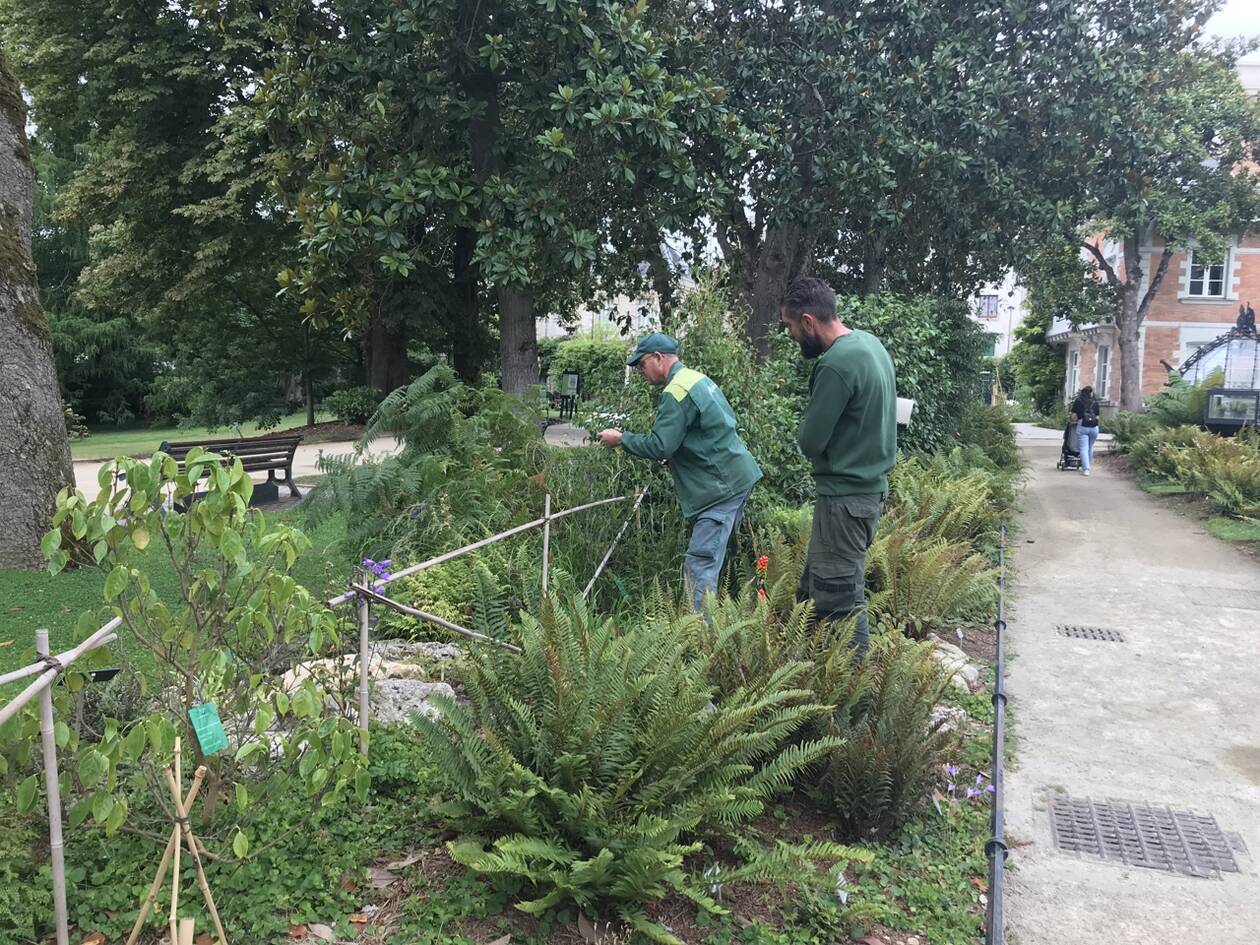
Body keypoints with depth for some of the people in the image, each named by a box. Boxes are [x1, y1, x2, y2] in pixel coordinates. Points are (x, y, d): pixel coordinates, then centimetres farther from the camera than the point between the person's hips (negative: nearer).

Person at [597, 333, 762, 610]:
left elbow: (659, 446, -23)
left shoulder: (676, 392, -18)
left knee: (700, 563, -11)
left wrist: (621, 439, -7)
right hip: (737, 476, 11)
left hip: (722, 486, -11)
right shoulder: (698, 378, 15)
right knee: (713, 554, 17)